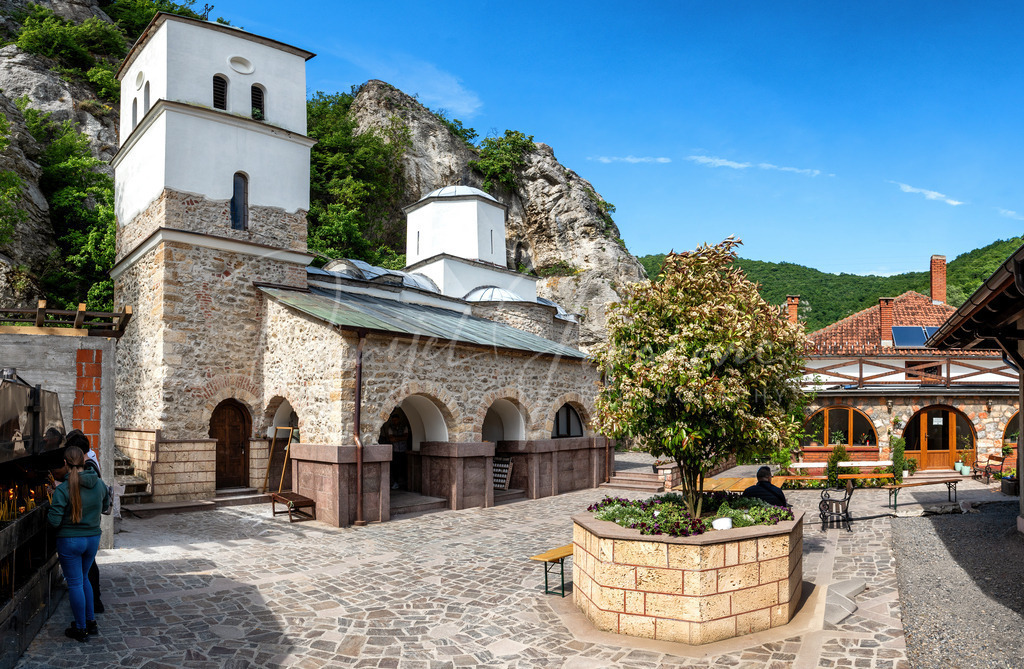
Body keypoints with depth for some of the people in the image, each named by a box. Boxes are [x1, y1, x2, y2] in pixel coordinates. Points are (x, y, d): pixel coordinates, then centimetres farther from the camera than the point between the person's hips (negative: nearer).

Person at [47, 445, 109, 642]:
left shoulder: (62, 489, -19)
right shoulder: (99, 484, -4)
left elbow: (54, 521, -18)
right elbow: (105, 504, 13)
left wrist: (48, 512, 2)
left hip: (70, 540, -5)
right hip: (93, 538, 5)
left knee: (75, 583, 7)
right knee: (83, 578, 23)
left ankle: (81, 629, 18)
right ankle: (91, 621, 29)